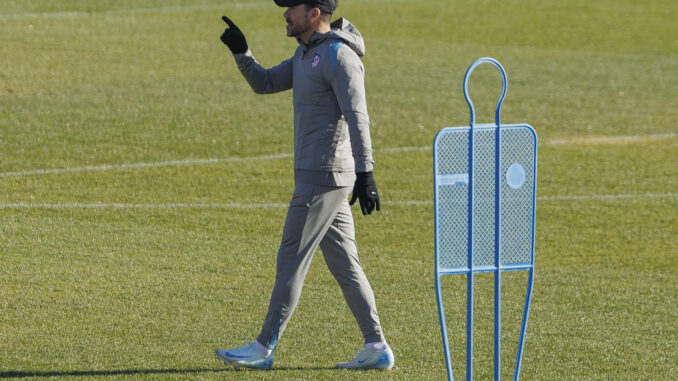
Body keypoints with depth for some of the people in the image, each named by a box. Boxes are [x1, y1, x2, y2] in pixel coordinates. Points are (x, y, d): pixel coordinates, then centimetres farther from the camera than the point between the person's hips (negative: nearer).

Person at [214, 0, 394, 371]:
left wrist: (365, 173, -26)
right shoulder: (306, 55, 16)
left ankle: (264, 348, 0)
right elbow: (264, 84, 21)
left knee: (291, 260, -5)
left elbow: (357, 117, -21)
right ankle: (376, 348, 9)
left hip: (324, 176, -10)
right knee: (343, 264, 9)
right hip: (319, 175, 10)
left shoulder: (340, 56, -15)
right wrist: (241, 52, 4)